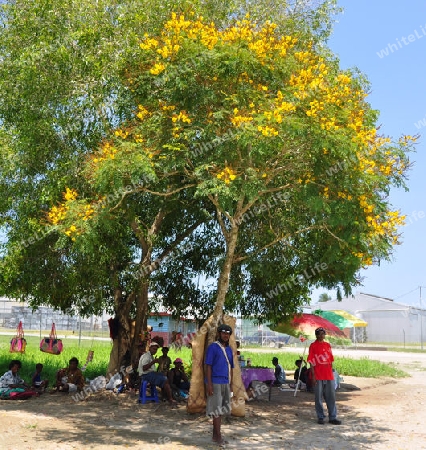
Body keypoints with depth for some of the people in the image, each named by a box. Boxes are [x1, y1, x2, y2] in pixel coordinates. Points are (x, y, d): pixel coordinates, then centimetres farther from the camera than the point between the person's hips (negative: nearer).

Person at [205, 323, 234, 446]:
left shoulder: (229, 349, 13)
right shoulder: (213, 347, -7)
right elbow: (208, 366, -10)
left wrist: (230, 384, 15)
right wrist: (209, 384, -16)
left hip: (225, 383, 7)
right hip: (215, 382, -7)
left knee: (220, 409, 11)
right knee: (216, 409, -2)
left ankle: (215, 434, 20)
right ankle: (218, 436, 5)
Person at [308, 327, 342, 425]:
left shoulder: (328, 345, 11)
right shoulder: (313, 346, -4)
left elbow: (331, 361, 16)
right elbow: (311, 361, -6)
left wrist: (331, 373, 12)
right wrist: (313, 375, -11)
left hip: (329, 376, 5)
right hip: (318, 376, -5)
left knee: (331, 396, 7)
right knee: (318, 397, 3)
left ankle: (332, 417, 15)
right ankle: (320, 417, 13)